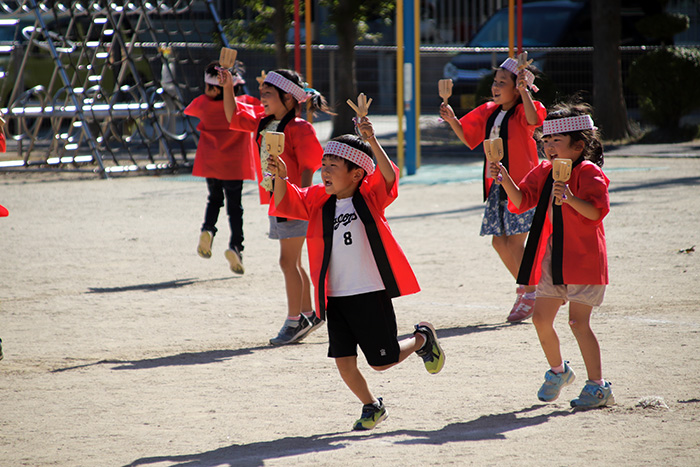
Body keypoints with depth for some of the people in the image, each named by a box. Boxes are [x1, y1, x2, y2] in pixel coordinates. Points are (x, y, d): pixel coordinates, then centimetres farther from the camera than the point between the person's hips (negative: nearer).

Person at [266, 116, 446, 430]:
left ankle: (422, 339, 32)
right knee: (344, 362, 0)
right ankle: (371, 406, 25)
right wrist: (281, 177, -25)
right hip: (335, 297, 4)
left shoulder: (371, 196, -5)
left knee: (382, 361, 3)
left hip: (372, 293, -4)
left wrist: (372, 142, -38)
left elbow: (388, 177, -23)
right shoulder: (318, 201, 5)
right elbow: (285, 204, -5)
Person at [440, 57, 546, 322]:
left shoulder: (522, 111, -7)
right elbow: (468, 138, 19)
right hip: (497, 186, 7)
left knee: (515, 242, -9)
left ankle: (530, 294, 4)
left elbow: (533, 119, -31)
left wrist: (523, 89, -39)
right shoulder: (489, 113, 14)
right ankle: (525, 287, 24)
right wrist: (452, 120, 2)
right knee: (500, 242, 7)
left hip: (520, 184, -7)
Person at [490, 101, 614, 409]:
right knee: (541, 318, 6)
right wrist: (506, 180, -7)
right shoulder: (544, 172, 11)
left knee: (578, 321, -10)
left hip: (583, 259, -7)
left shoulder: (588, 173, -11)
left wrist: (570, 199, -38)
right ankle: (558, 371, 30)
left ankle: (598, 386, -3)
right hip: (552, 257, 7)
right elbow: (521, 202, 9)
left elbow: (597, 210, -22)